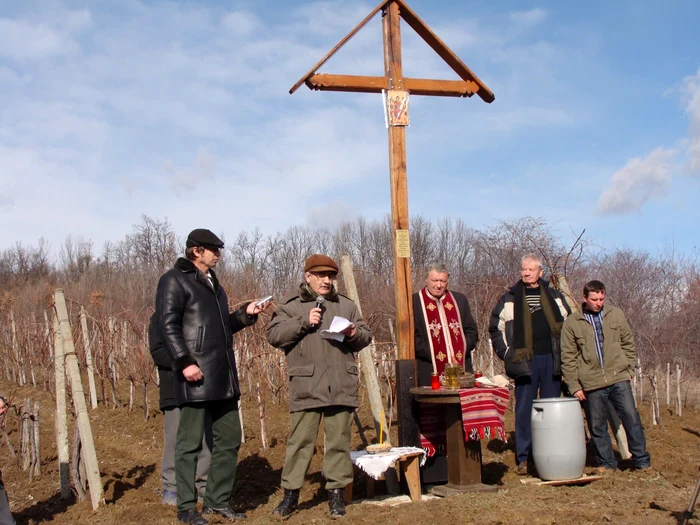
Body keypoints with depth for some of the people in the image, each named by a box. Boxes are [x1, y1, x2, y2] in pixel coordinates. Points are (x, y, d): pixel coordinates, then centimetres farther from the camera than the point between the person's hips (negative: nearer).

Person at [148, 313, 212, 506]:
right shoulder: (160, 317, 2)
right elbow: (157, 351, -7)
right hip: (176, 390, -4)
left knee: (208, 438, 5)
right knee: (176, 438, -3)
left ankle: (205, 484, 16)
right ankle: (170, 488, 9)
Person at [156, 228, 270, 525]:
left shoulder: (211, 282, 22)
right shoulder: (175, 280, -4)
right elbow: (168, 325, -13)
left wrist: (246, 314, 12)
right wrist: (184, 362, -20)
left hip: (223, 377, 9)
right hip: (196, 377, -8)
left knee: (229, 439, 11)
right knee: (190, 443, 0)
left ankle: (217, 500, 22)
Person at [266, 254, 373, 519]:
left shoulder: (346, 305, 16)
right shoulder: (291, 306, 7)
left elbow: (366, 337, 17)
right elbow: (274, 335, -4)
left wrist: (355, 333, -5)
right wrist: (303, 322, -12)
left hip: (341, 385, 3)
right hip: (306, 386, -2)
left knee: (339, 440, 6)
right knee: (300, 440, 1)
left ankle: (336, 492, 15)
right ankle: (291, 493, 11)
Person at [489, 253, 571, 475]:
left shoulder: (554, 296, 12)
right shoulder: (509, 299, 6)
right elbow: (496, 329, 10)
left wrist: (565, 352, 7)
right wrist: (507, 354, 1)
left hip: (551, 359, 2)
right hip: (525, 362, -2)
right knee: (524, 410, -1)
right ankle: (523, 458, 4)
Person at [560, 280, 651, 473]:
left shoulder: (616, 315, 6)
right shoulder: (572, 323, 1)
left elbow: (628, 344, 14)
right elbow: (568, 358, 2)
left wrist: (629, 369, 6)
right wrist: (574, 386, -2)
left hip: (619, 379, 1)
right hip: (591, 384, 0)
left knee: (631, 418, -3)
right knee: (597, 427, 5)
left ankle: (642, 461, 10)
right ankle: (607, 464, 19)